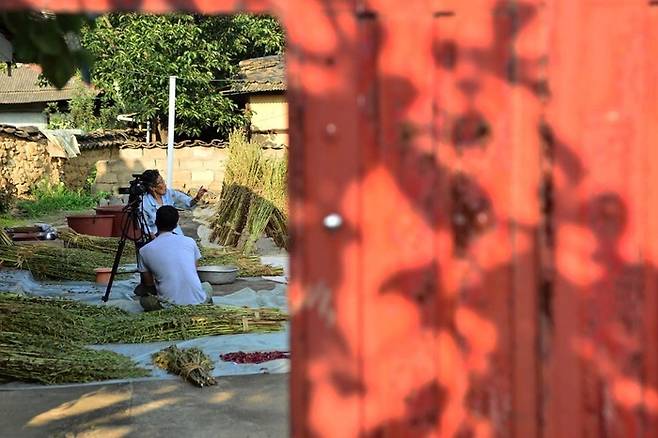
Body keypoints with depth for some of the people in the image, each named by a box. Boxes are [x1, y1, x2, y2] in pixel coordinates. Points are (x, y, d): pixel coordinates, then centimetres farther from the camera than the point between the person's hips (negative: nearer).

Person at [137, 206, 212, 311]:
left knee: (144, 298, 26)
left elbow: (148, 283, 10)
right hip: (197, 301, 3)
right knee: (207, 286, 36)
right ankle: (206, 302, 8)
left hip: (169, 304, -2)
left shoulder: (144, 250, 0)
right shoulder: (190, 242, 5)